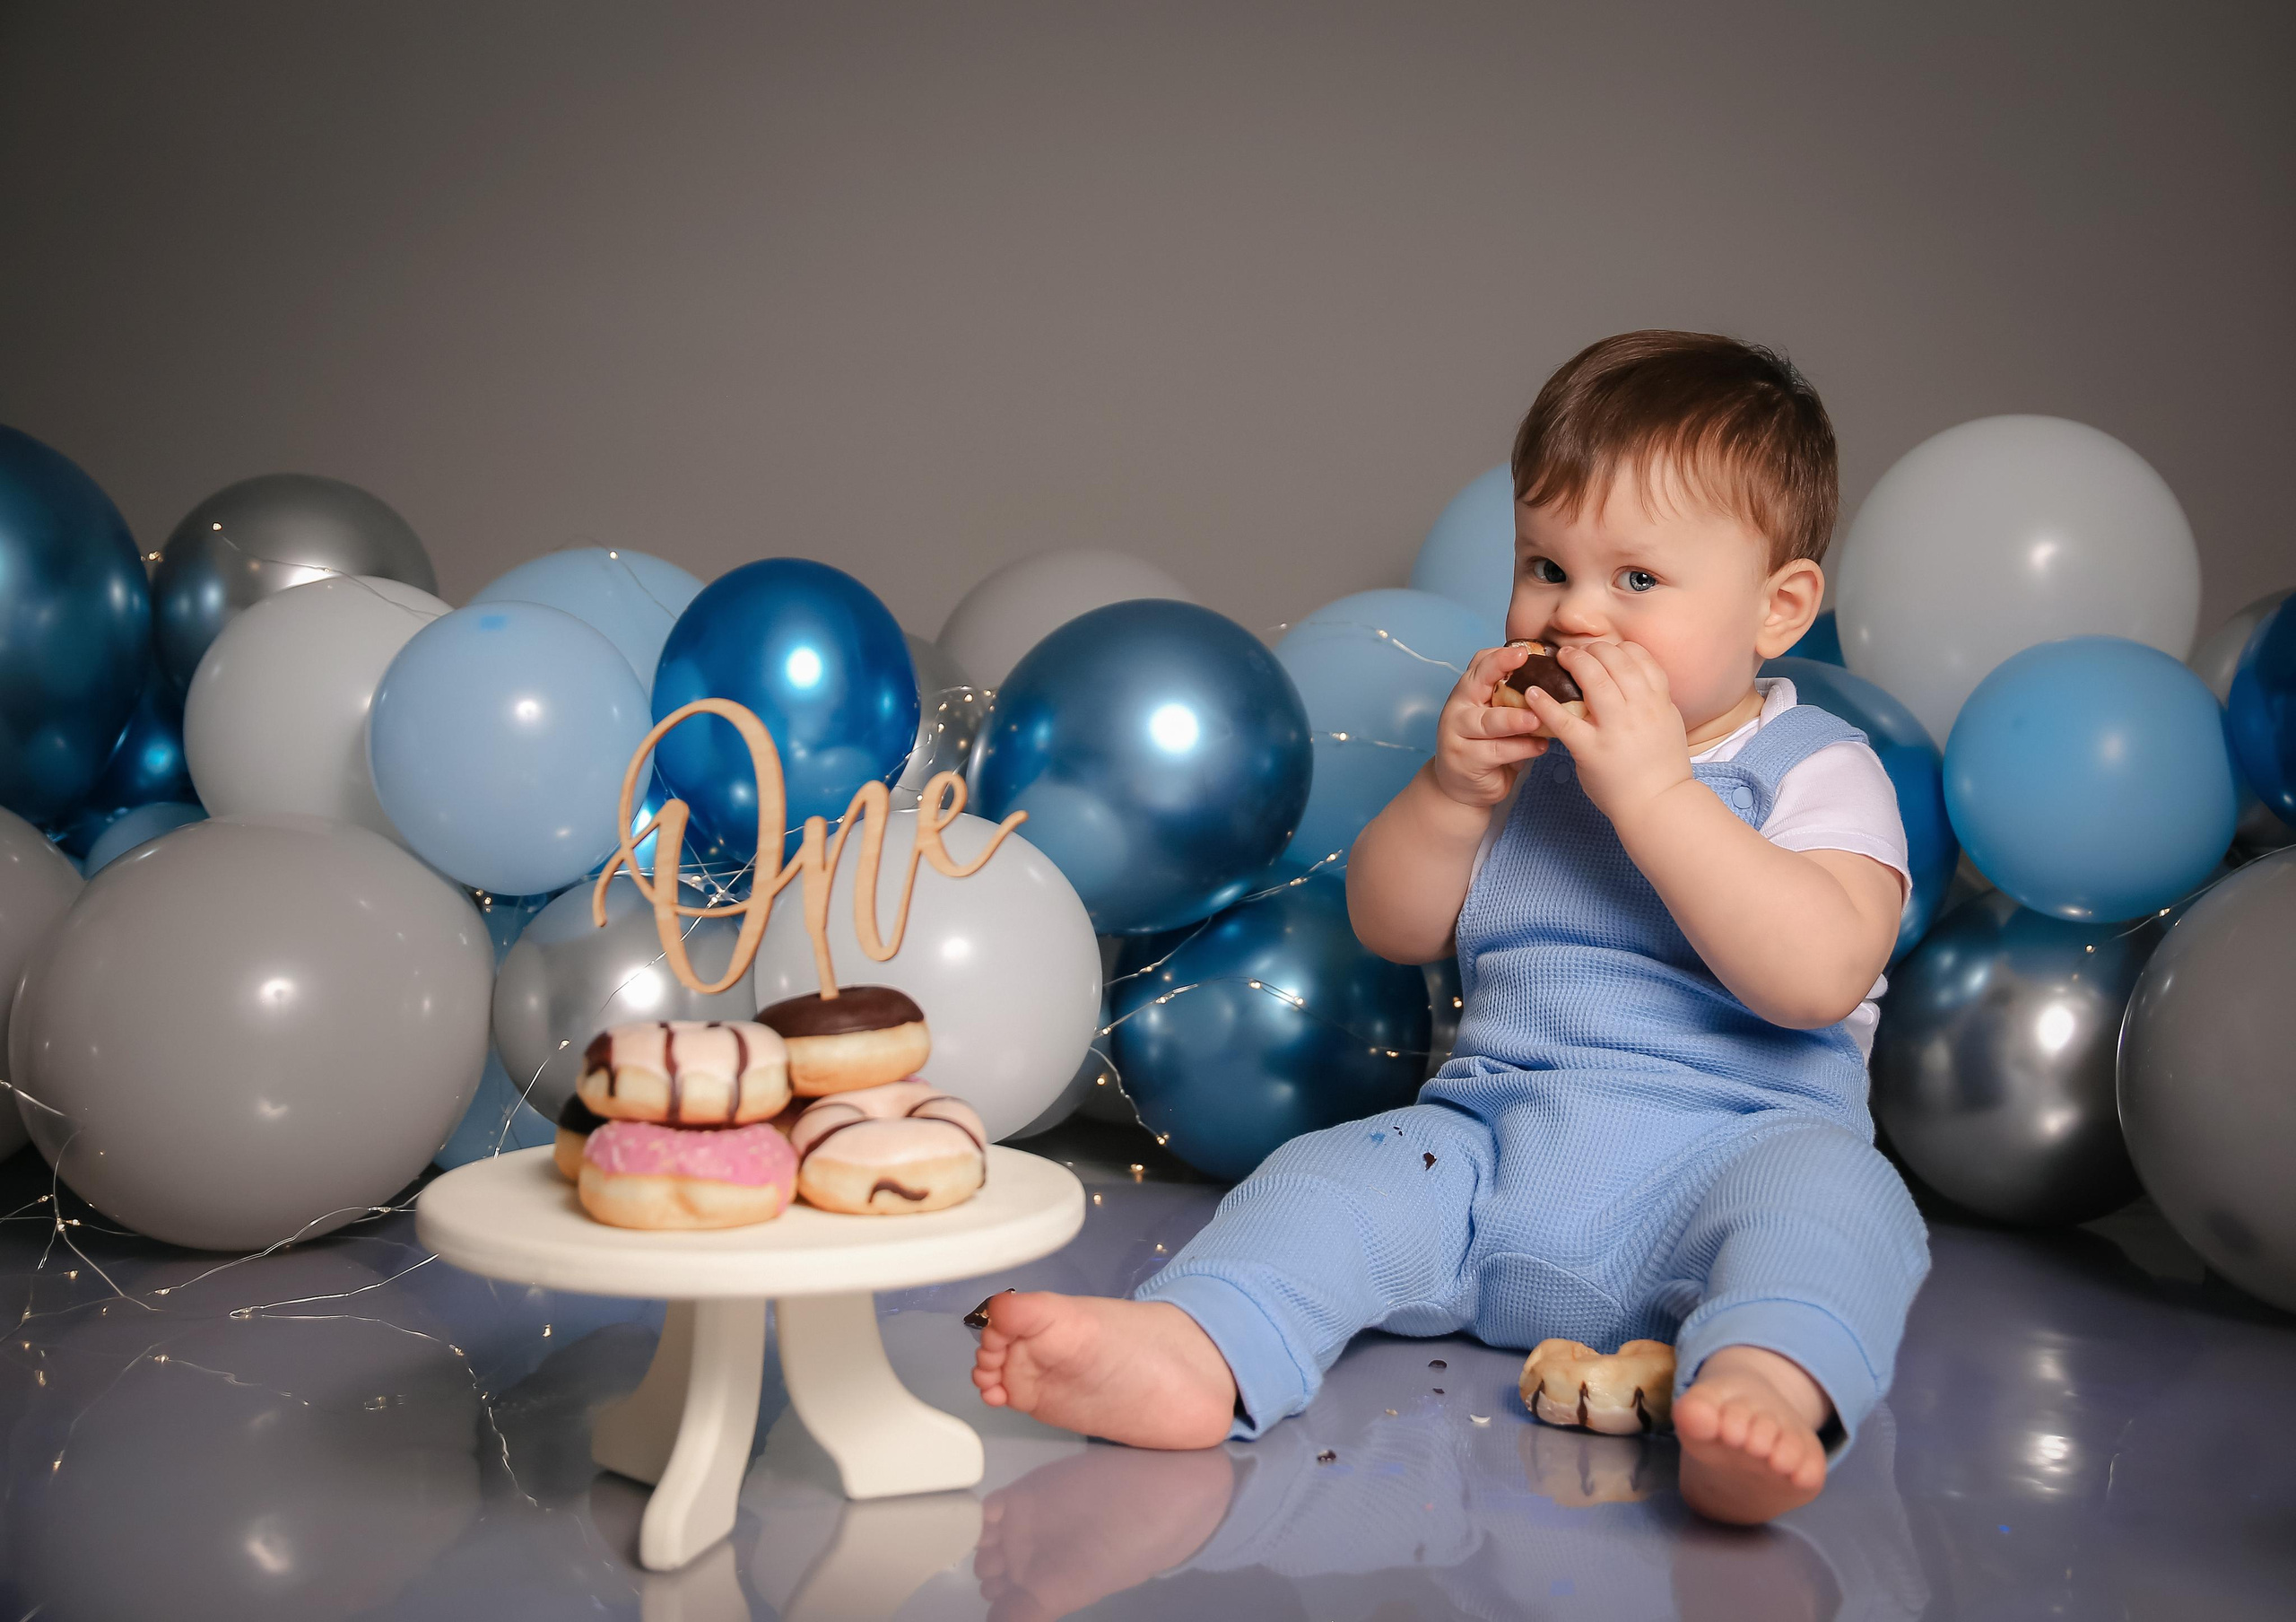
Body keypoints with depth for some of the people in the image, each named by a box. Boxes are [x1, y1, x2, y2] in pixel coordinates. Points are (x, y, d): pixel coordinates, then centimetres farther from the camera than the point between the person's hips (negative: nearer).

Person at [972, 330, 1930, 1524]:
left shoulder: (1816, 769, -1)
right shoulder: (1525, 749, 14)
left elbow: (1816, 976, -20)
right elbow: (1391, 929, 13)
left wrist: (1651, 788, -22)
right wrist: (1452, 790, -6)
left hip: (1722, 1147, -4)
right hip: (1493, 1146, 4)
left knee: (1822, 1191, -33)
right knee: (1341, 1174, -19)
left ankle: (1762, 1386, -59)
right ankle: (1188, 1350, -42)